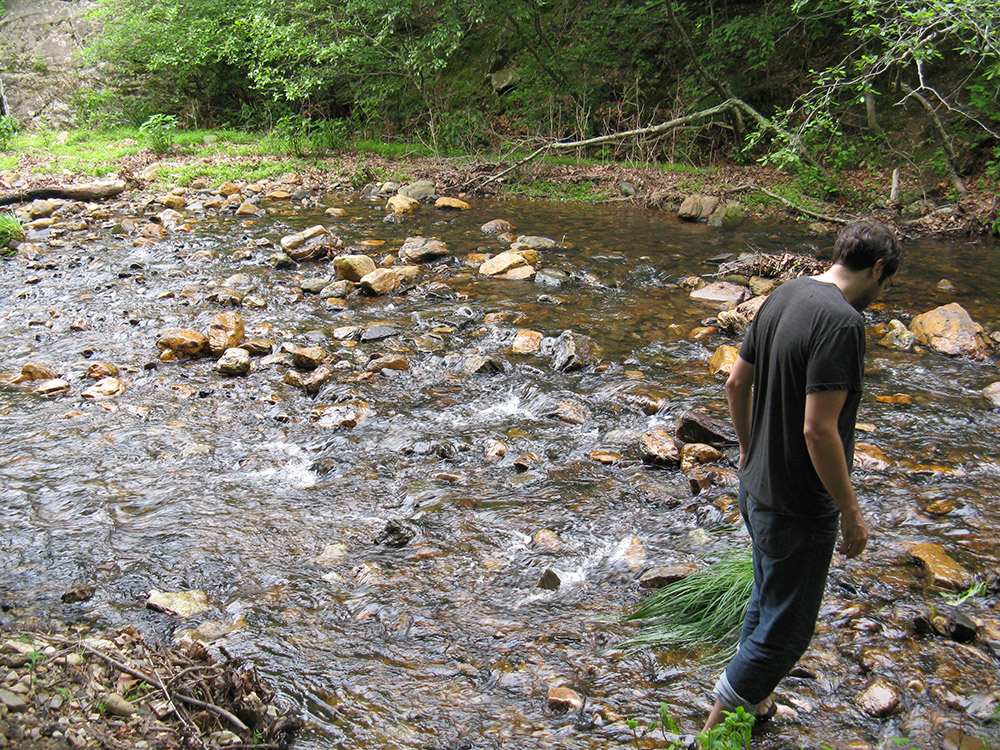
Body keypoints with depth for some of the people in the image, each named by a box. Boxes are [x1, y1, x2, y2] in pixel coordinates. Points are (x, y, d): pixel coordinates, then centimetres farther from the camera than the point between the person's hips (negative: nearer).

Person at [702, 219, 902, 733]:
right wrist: (851, 512, -18)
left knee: (768, 604, 27)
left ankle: (751, 697, 45)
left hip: (757, 488, 9)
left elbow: (736, 385, 12)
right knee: (785, 631, 7)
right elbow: (817, 429, -28)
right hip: (798, 508, -9)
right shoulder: (842, 322, -23)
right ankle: (717, 727, 18)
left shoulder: (783, 296, 4)